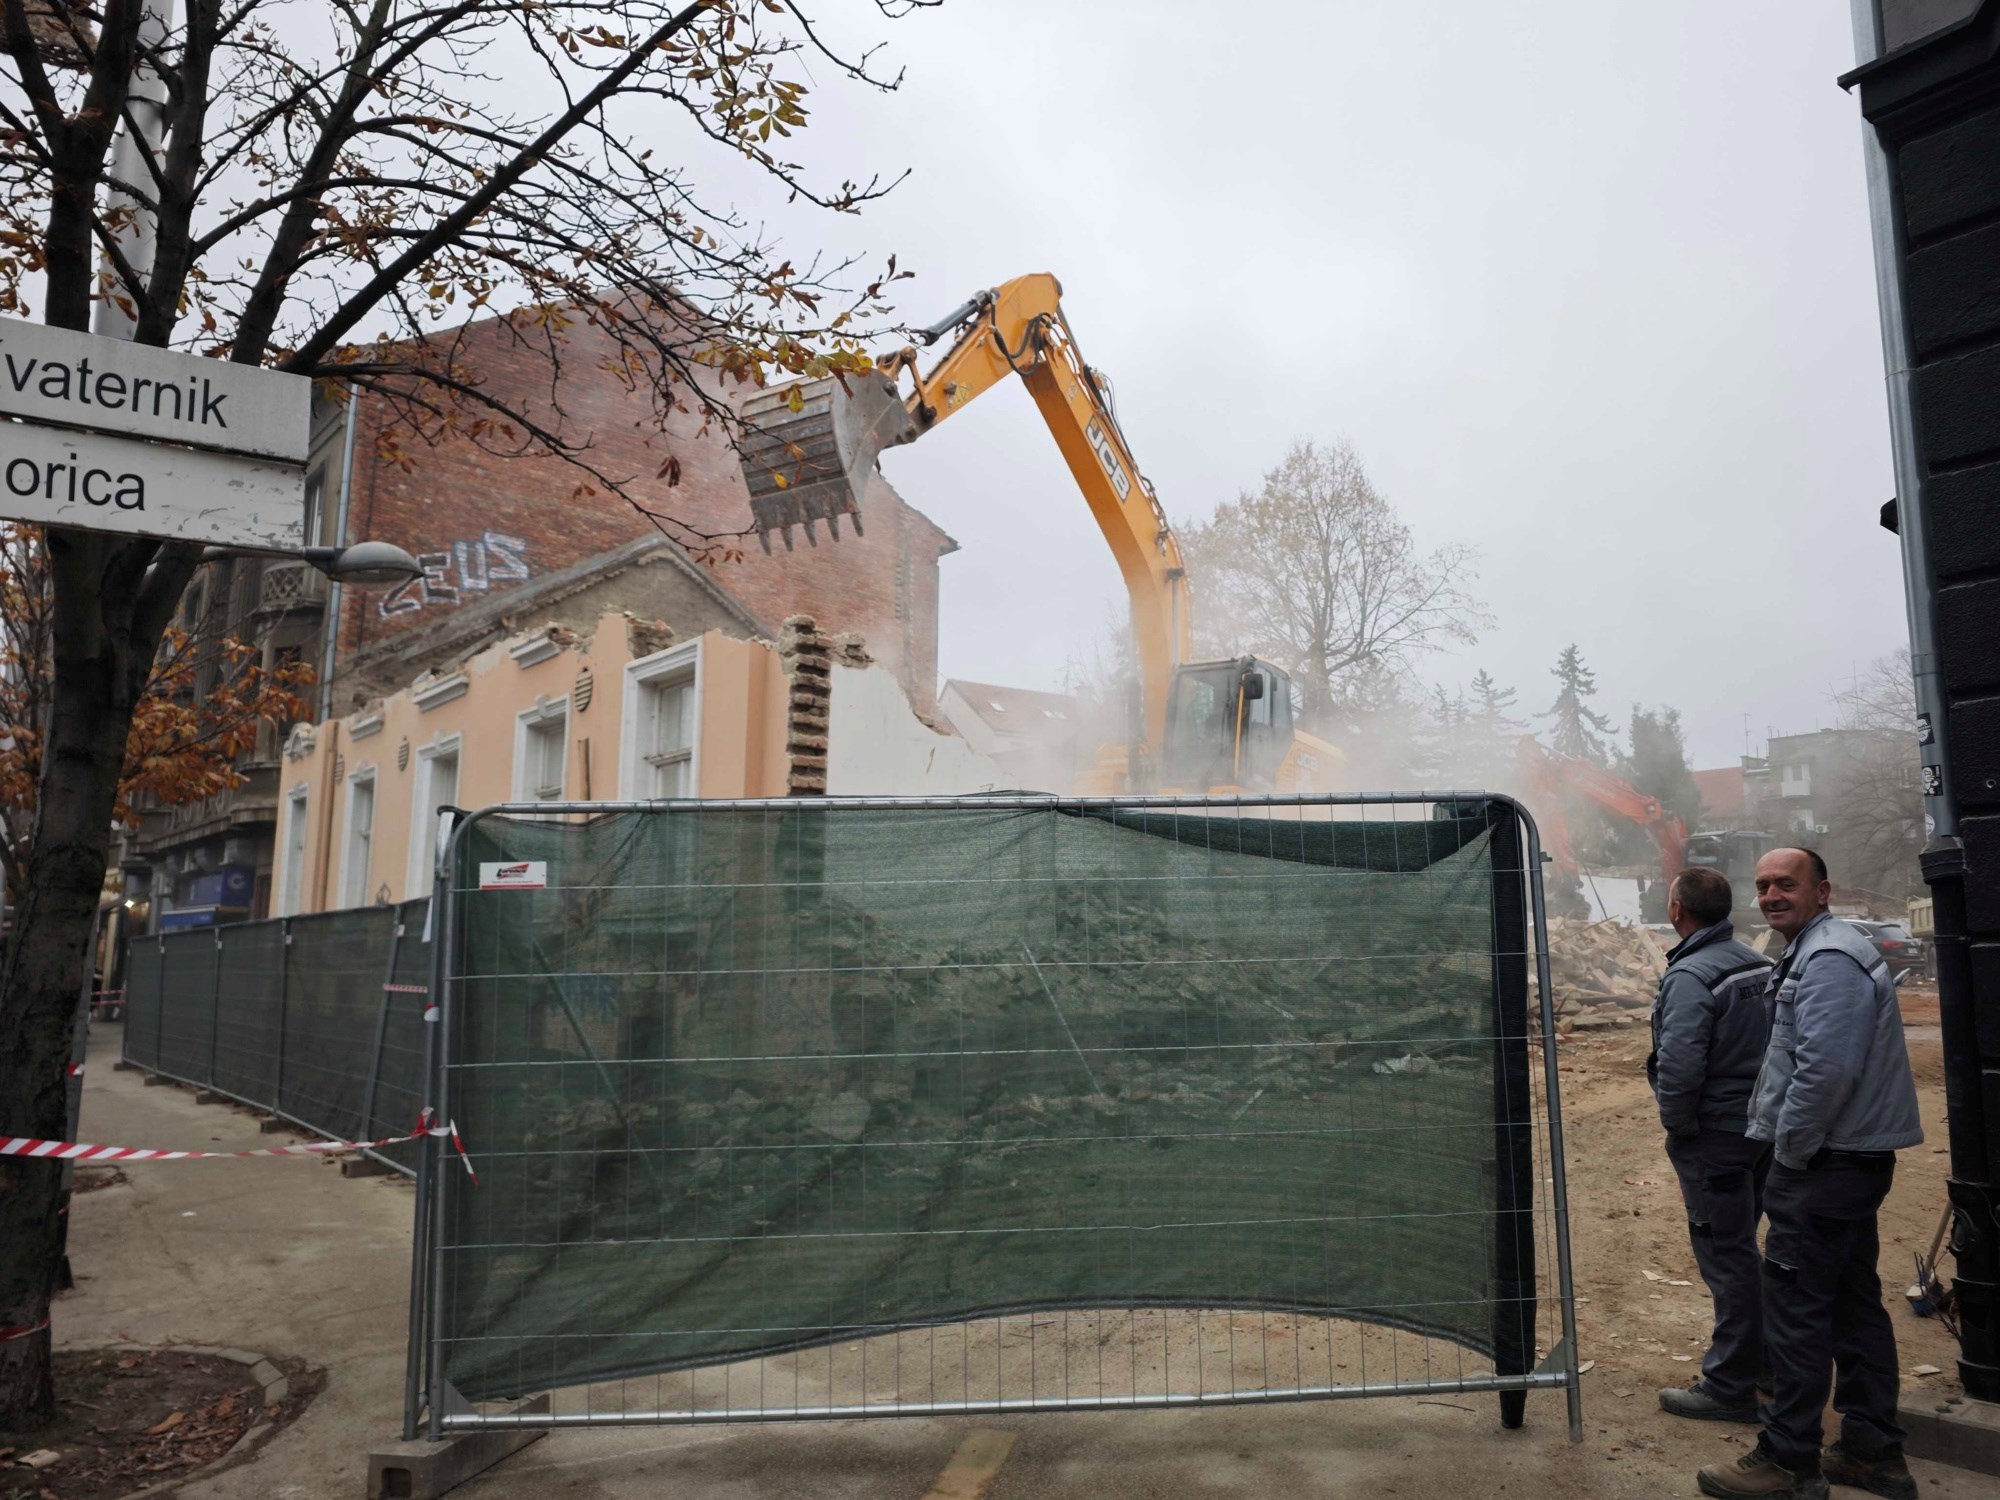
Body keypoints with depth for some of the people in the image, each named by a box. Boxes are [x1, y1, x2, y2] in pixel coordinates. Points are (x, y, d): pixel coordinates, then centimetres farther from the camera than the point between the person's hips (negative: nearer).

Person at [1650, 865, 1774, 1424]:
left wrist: (1676, 1125, -11)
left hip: (1714, 1135, -9)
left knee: (1726, 1256, 0)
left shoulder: (1690, 975, -21)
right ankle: (1753, 1363, 34)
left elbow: (1679, 1065, -27)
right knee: (1739, 1248, 21)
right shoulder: (1759, 964, 6)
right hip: (1761, 1126, 9)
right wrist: (1764, 1103, 18)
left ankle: (1731, 1387, 10)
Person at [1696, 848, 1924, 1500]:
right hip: (1854, 1157, 11)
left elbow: (1825, 1070, -26)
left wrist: (1789, 1152, -16)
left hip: (1825, 1165, -11)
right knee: (1854, 1303, 17)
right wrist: (1769, 1132, 17)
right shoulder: (1813, 953, 16)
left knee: (1796, 1310, -3)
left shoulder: (1828, 960, -18)